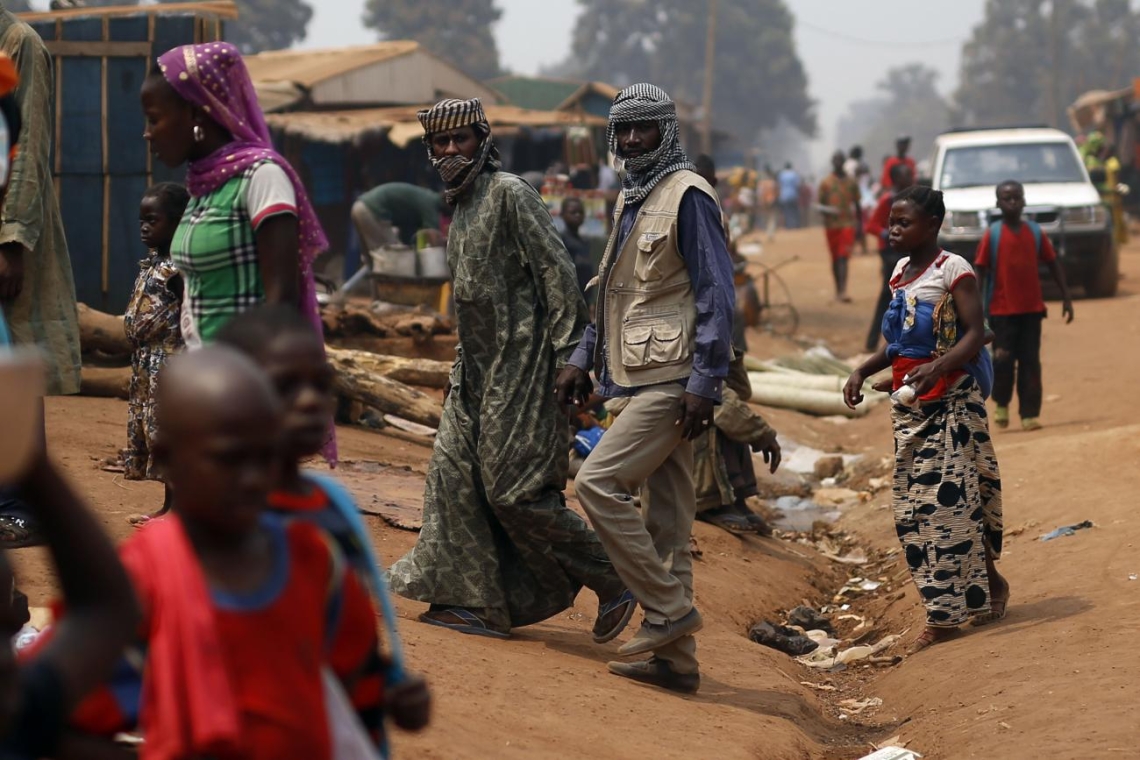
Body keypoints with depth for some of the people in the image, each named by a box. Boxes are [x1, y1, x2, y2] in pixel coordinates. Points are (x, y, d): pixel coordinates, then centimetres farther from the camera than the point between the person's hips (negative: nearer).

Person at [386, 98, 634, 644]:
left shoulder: (510, 195, -11)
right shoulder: (462, 205, 16)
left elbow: (558, 274, -16)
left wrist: (568, 355, -20)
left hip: (519, 367, -9)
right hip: (477, 368, 9)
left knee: (515, 488, -10)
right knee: (454, 475, 5)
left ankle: (612, 580, 0)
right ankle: (478, 603, 11)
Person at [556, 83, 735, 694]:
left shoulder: (687, 196, -10)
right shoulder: (629, 200, 17)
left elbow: (716, 295, -16)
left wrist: (704, 385, -20)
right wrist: (584, 359, 18)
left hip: (672, 383, -9)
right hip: (642, 380, 9)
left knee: (598, 483, -15)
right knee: (666, 518, 9)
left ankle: (668, 607, -7)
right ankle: (676, 659, 12)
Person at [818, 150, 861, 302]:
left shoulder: (851, 182, 7)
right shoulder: (825, 183, 4)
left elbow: (857, 204, 14)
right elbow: (820, 205, 4)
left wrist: (859, 224, 11)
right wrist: (827, 211, -19)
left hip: (848, 224, -1)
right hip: (832, 225, 1)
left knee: (844, 257, -13)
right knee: (835, 258, 10)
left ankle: (843, 291, -21)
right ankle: (838, 290, 22)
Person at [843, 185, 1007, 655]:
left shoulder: (953, 271, -10)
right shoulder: (901, 273, 13)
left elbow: (974, 335, -17)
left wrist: (937, 368, -33)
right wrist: (863, 371, 6)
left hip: (951, 400, -8)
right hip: (909, 405, 8)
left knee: (947, 501, -8)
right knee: (912, 506, 8)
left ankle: (944, 615, -3)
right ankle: (986, 583, 20)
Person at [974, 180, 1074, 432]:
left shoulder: (1035, 232, 4)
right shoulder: (992, 235, -4)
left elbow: (1053, 264, 11)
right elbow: (980, 271, -5)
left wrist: (1066, 298, 8)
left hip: (1032, 309, 3)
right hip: (1001, 310, -3)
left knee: (1030, 362, 2)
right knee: (1003, 360, -4)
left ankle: (1030, 414, 5)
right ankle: (1001, 404, 21)